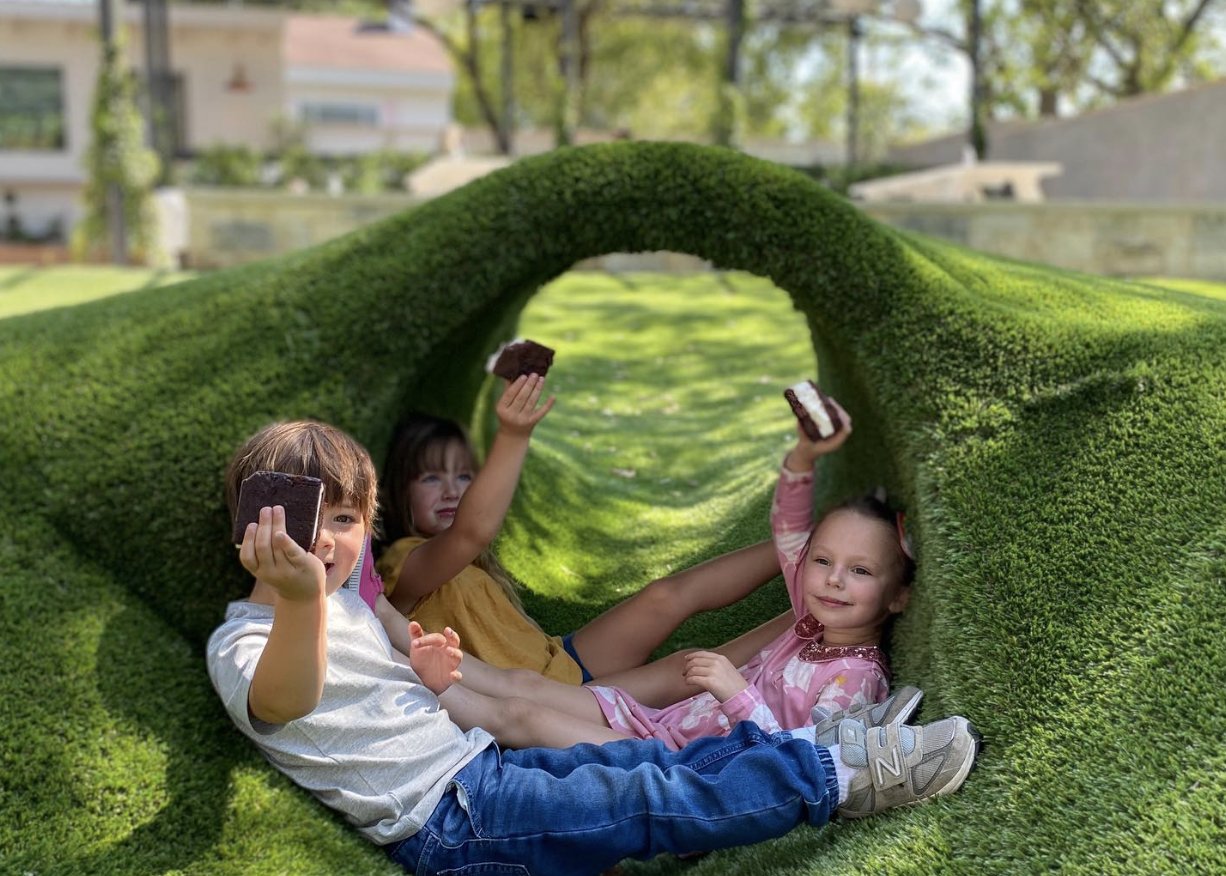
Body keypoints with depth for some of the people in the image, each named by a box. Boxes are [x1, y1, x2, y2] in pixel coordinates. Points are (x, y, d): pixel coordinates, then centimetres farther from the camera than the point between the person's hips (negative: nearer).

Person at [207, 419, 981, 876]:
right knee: (651, 803, -16)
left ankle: (828, 750, 2)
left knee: (658, 761, -2)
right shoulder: (241, 644, -15)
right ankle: (840, 776, -14)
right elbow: (285, 700, -41)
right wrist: (299, 599, -63)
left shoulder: (349, 600, 13)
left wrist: (431, 679, 1)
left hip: (476, 760, 9)